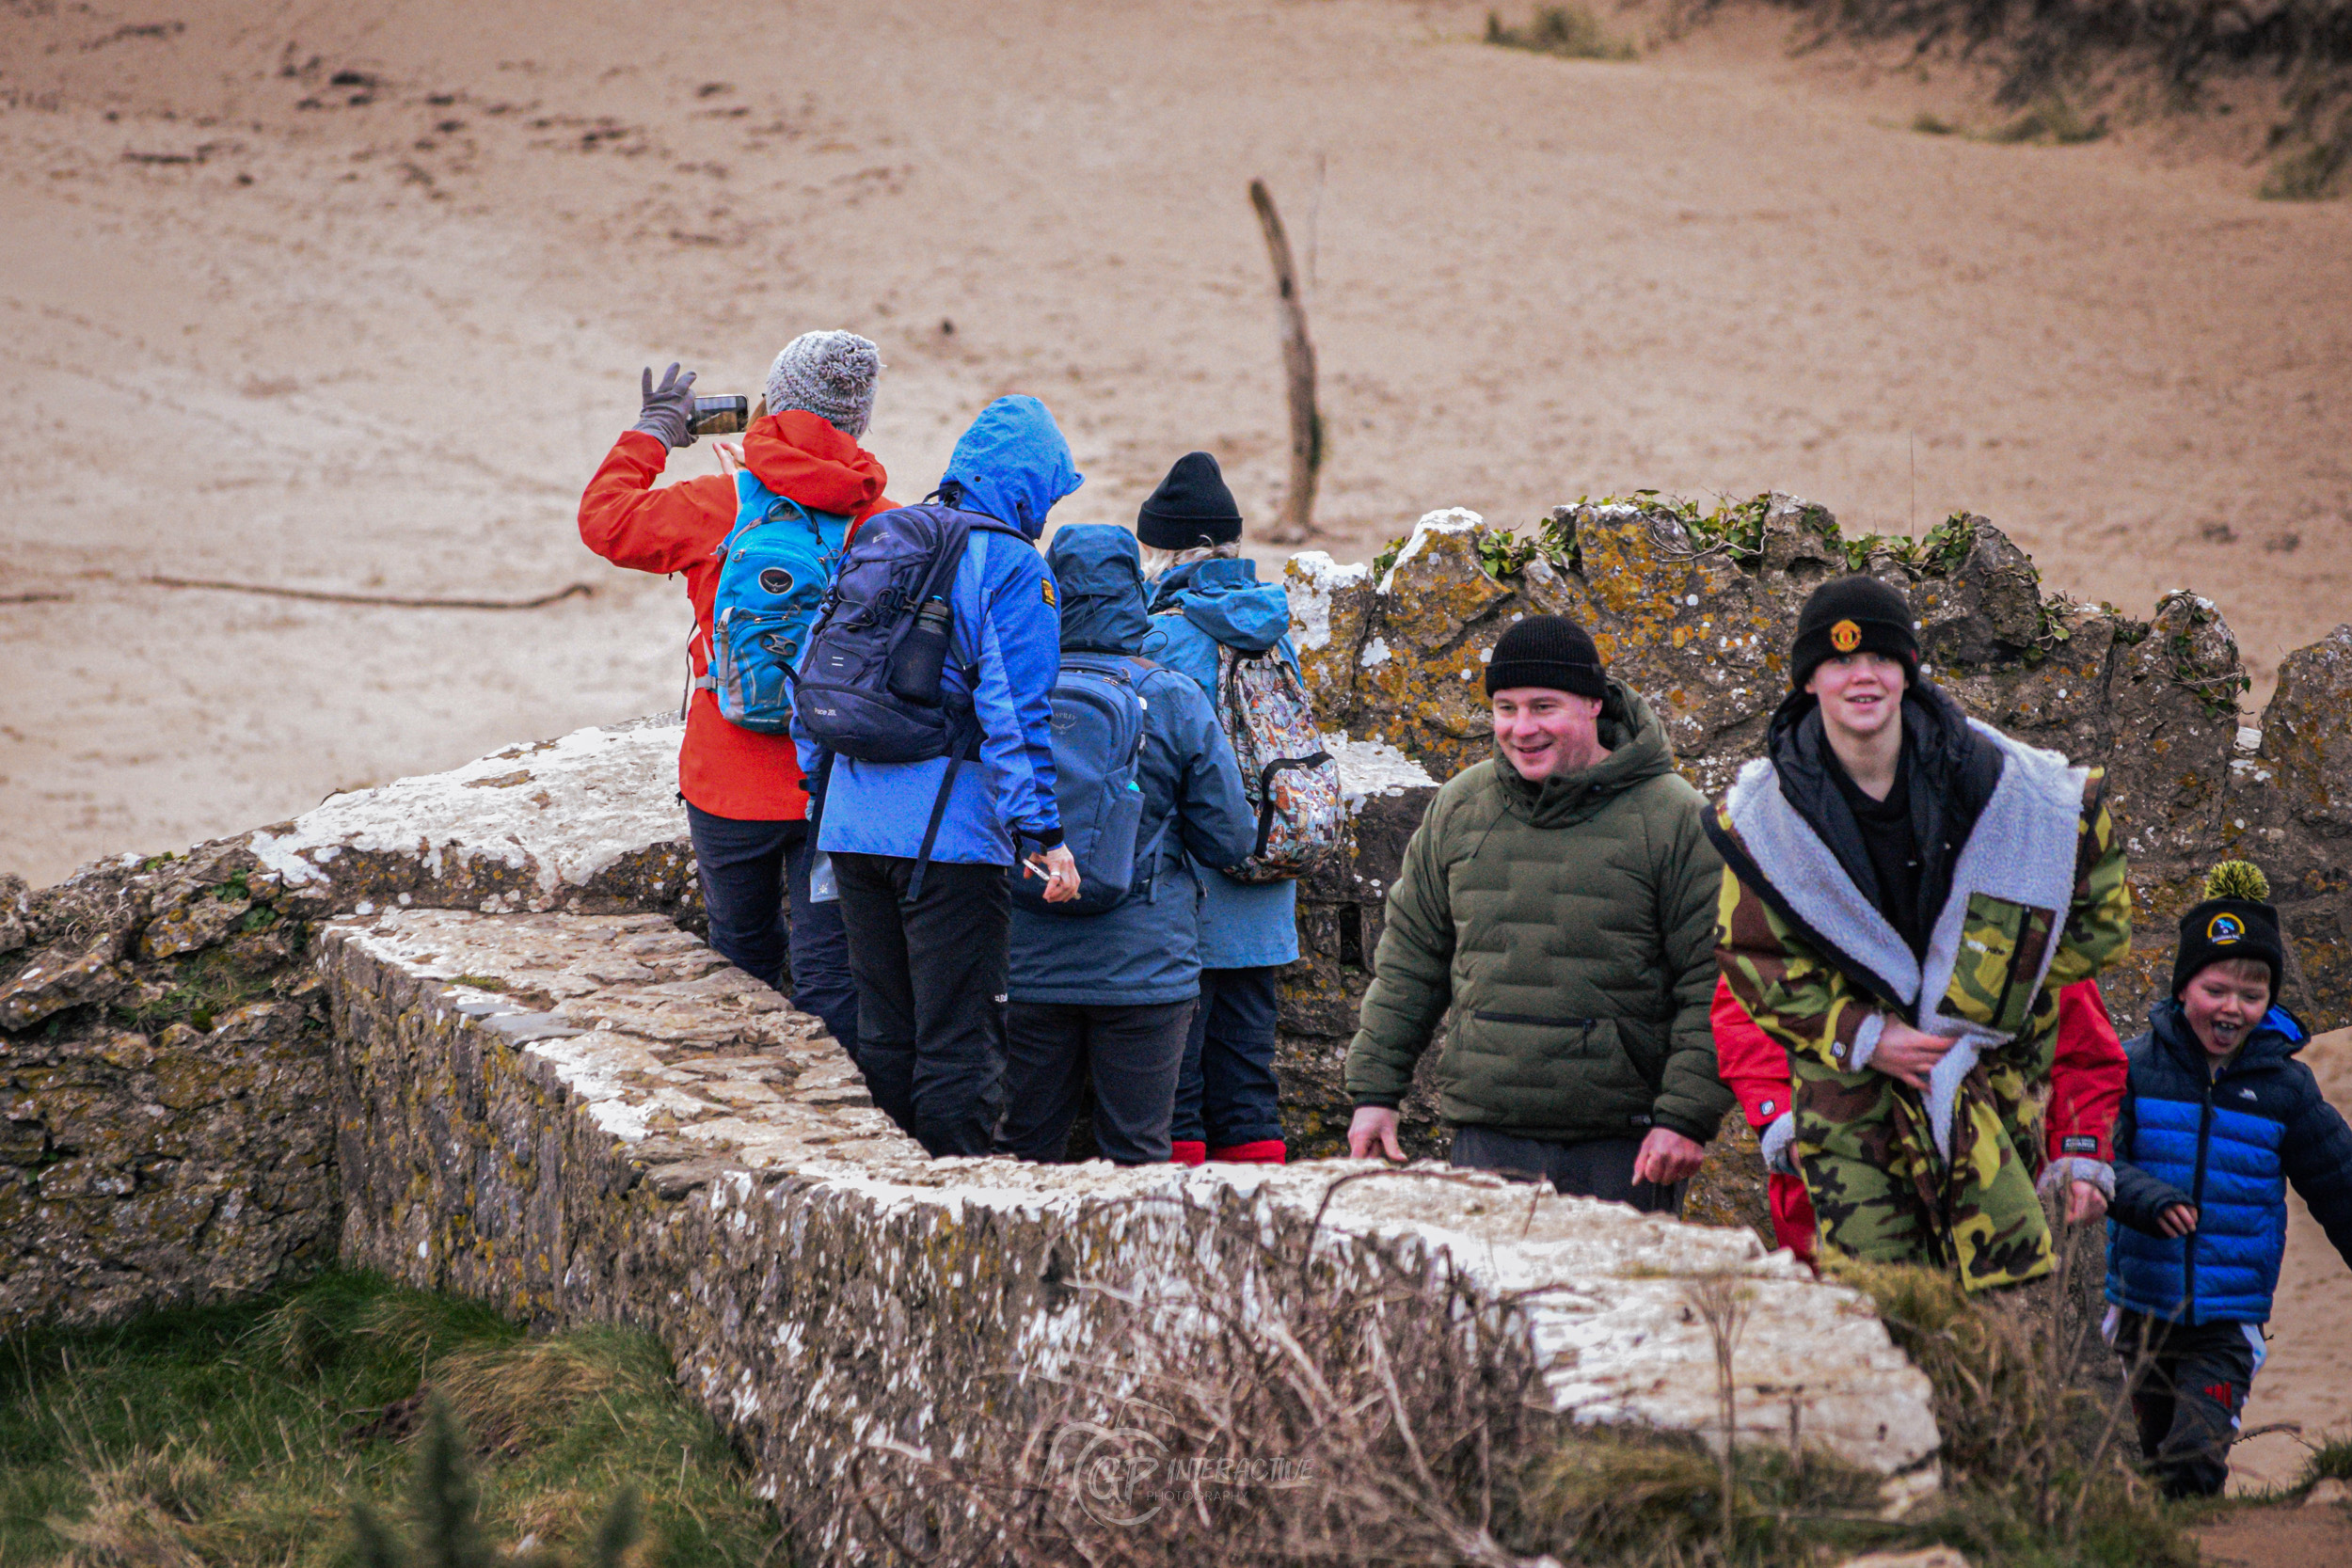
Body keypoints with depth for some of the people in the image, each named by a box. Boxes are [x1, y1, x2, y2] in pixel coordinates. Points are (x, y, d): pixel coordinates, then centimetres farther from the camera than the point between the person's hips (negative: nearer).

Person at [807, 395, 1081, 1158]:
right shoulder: (1012, 567, -8)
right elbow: (1017, 713, -16)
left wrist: (820, 783, 26)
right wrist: (1042, 833, -17)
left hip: (852, 826, 7)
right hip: (949, 833, -7)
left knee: (882, 1036, 15)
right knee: (959, 1045, -1)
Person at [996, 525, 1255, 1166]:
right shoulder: (1176, 702, -8)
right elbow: (1229, 838, -2)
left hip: (1031, 965, 1)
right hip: (1144, 966, -1)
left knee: (1026, 1146, 12)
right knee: (1137, 1154, 6)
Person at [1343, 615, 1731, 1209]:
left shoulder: (1672, 816, -3)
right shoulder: (1458, 808, 10)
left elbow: (1713, 982, -6)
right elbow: (1411, 957, 18)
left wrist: (1685, 1117, -13)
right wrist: (1375, 1091, 13)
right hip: (1489, 1132, 3)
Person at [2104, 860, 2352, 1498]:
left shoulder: (2285, 1087, -2)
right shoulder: (2137, 1066, -4)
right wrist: (2143, 1196, -31)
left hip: (2228, 1325, -1)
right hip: (2143, 1309, 1)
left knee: (2196, 1463, -16)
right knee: (2161, 1459, 14)